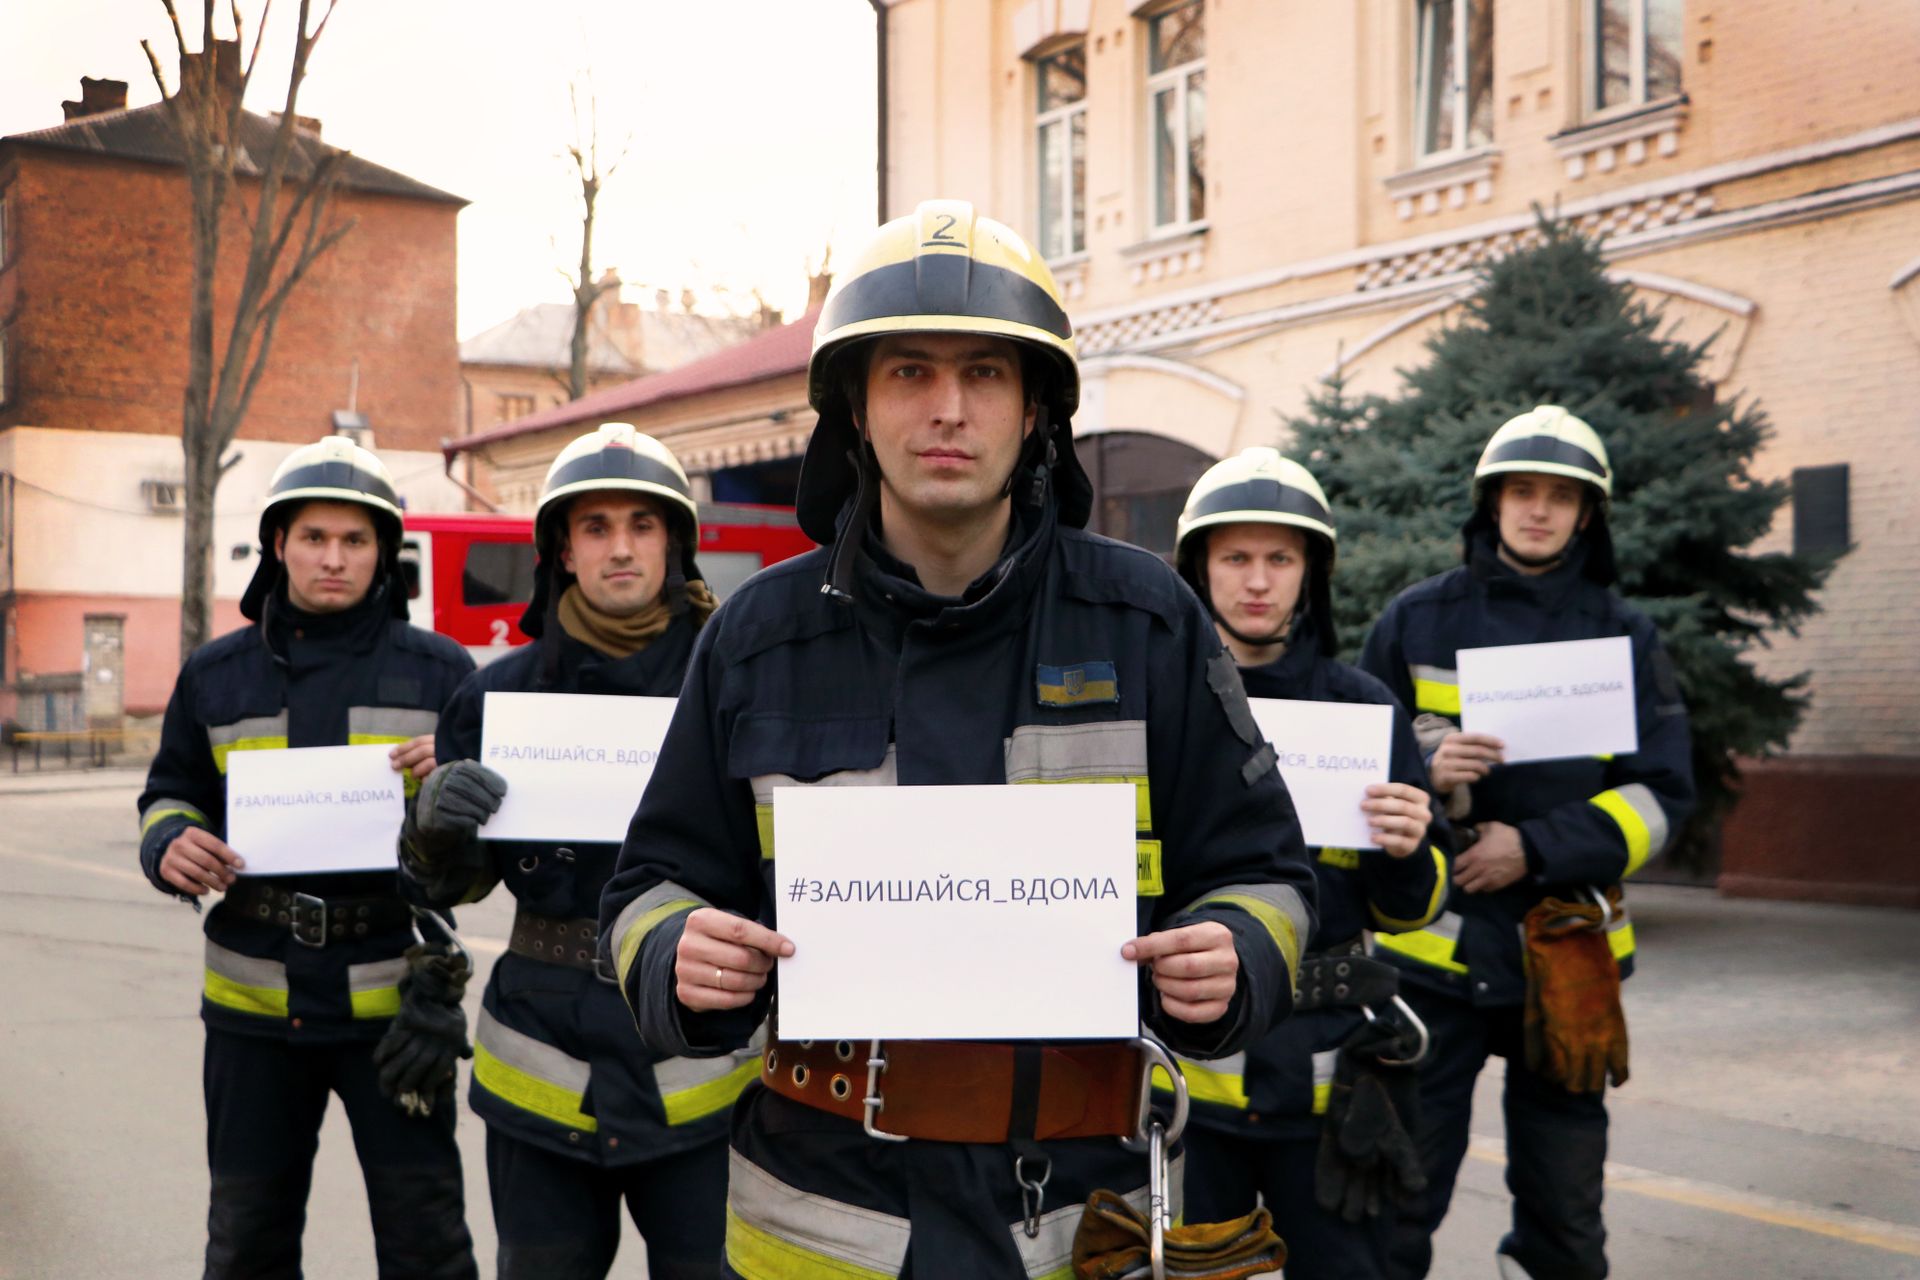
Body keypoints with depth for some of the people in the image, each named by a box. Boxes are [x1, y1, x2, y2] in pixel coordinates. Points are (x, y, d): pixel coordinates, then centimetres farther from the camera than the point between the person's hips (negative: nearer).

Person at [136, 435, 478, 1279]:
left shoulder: (437, 670, 2)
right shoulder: (216, 676, 8)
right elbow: (172, 796, 16)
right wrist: (170, 847, -7)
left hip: (393, 995, -2)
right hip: (254, 1001, 2)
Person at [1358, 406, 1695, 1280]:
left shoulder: (1624, 637, 5)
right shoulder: (1417, 620, 3)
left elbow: (1660, 795, 0)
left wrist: (1536, 849, -14)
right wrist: (1423, 772, -16)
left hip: (1568, 953, 1)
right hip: (1433, 946, -1)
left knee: (1564, 1205, 14)